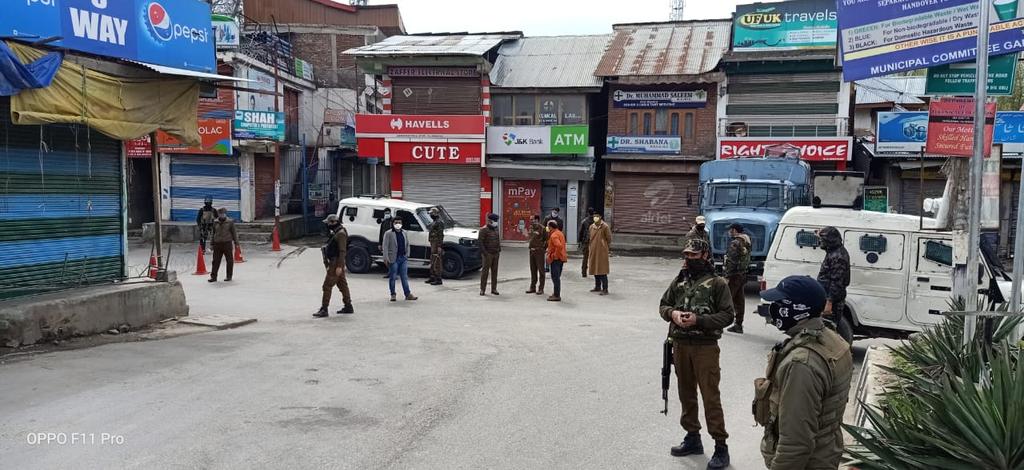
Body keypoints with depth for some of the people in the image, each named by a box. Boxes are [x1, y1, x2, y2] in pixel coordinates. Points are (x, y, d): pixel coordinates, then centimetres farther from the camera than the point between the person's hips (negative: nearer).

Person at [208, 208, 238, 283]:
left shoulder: (230, 222, -1)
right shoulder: (215, 222, 8)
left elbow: (234, 233, 1)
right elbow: (213, 233, 14)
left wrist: (236, 242, -2)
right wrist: (212, 244, 14)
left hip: (227, 243, -2)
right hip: (217, 243, 3)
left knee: (229, 260, 4)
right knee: (216, 260, 3)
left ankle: (229, 276, 15)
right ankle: (213, 276, 7)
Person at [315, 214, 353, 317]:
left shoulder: (341, 233, -17)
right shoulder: (336, 233, 15)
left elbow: (342, 251, -22)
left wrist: (339, 266, -25)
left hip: (336, 264, -11)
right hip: (335, 263, 11)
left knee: (327, 286, -9)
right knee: (342, 285, 14)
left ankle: (324, 310, -7)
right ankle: (348, 307, 20)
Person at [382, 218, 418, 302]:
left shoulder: (404, 233, 14)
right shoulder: (388, 234, -3)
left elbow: (407, 244, 21)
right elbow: (385, 246, -8)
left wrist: (407, 254, 12)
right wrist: (386, 258, -15)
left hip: (403, 258, 5)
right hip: (393, 259, -5)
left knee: (404, 277, 5)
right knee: (392, 277, 3)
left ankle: (408, 294, 6)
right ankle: (393, 295, 12)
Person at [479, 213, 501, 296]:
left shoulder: (496, 229, 13)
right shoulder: (484, 230, -9)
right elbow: (481, 242, -13)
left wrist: (499, 250, 13)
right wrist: (484, 252, -18)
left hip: (496, 254, 7)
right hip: (488, 254, -7)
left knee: (494, 271, 8)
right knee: (485, 271, -5)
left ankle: (494, 289, 14)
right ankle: (482, 290, 0)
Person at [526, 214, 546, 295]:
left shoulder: (542, 228, -12)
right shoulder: (531, 227, 10)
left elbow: (547, 239, -9)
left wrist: (544, 248, -6)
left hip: (539, 251, -7)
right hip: (532, 251, 7)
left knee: (541, 270, -1)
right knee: (533, 270, 13)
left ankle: (541, 289, 3)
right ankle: (533, 288, 21)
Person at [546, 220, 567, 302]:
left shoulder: (554, 235, -17)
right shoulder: (560, 233, 13)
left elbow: (559, 246, -31)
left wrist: (554, 255, -21)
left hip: (556, 259, -10)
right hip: (561, 258, 10)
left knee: (555, 277, -5)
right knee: (557, 277, 17)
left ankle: (557, 296, -3)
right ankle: (556, 294, 24)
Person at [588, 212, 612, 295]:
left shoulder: (605, 227, -8)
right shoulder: (591, 227, 9)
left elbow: (609, 239, -2)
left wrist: (608, 249, 0)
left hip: (602, 251, -6)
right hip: (593, 251, 6)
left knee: (602, 271, -8)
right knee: (595, 270, 13)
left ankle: (605, 289, -5)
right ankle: (597, 287, 26)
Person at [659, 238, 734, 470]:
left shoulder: (717, 283, -6)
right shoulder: (679, 281, 9)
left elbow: (727, 315, -9)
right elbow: (663, 305, 15)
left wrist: (698, 320, -20)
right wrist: (672, 313, -8)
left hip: (705, 347, -6)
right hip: (680, 345, 6)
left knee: (711, 397, -5)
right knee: (686, 394, 15)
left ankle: (721, 447, 3)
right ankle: (693, 438, 29)